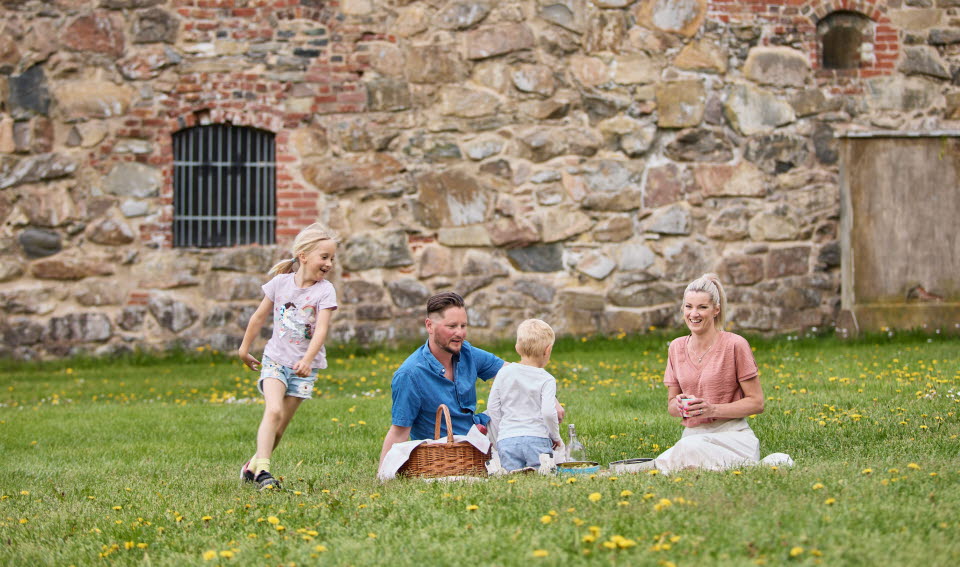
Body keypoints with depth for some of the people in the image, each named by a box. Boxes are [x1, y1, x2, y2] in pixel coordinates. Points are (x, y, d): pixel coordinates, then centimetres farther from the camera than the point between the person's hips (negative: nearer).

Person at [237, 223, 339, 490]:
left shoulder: (325, 290, -9)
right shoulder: (280, 282, -3)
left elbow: (322, 329, -21)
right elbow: (259, 317, 10)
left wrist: (307, 360, -36)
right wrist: (244, 349, 18)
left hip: (304, 367, 0)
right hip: (275, 360, 0)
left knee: (280, 425, 4)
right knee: (273, 411, -22)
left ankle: (252, 465, 23)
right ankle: (262, 470, -27)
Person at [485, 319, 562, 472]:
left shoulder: (504, 373, 9)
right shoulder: (547, 380, -1)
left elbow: (492, 407, 12)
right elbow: (548, 412, -11)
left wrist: (497, 440, 21)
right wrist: (555, 436, 6)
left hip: (506, 440, 2)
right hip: (538, 440, -2)